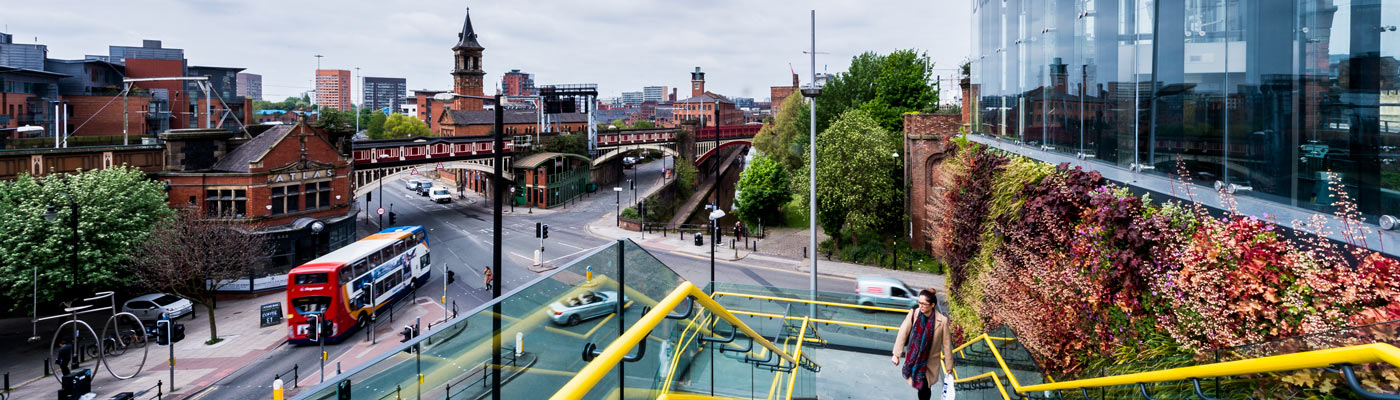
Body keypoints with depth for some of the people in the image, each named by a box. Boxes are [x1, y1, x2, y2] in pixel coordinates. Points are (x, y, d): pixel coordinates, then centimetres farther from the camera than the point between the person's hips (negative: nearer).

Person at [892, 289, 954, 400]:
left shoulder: (942, 321, -20)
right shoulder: (913, 313, -16)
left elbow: (946, 344, -11)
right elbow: (903, 333, -10)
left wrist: (949, 366, -3)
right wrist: (896, 354, -11)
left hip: (930, 362, -2)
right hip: (914, 358, 2)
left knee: (924, 389, -5)